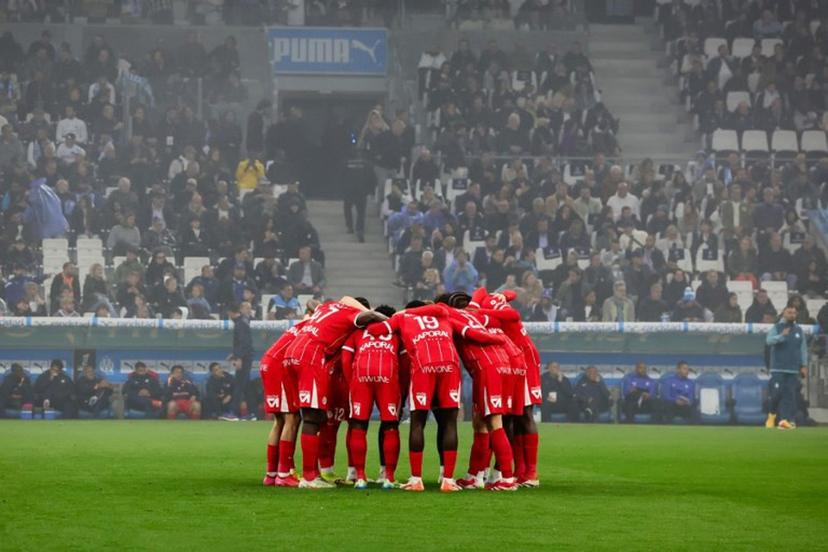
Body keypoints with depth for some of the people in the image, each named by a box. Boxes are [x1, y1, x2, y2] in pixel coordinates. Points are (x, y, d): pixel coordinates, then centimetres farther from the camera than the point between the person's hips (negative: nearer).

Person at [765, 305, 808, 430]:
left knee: (790, 395, -5)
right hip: (778, 368, -3)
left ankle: (786, 419, -8)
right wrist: (782, 336, -31)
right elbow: (769, 340, -14)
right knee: (777, 393, -8)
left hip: (793, 368, 3)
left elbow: (803, 348, 14)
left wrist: (804, 365, 5)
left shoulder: (799, 330, 14)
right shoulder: (776, 328, 3)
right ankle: (772, 414, 12)